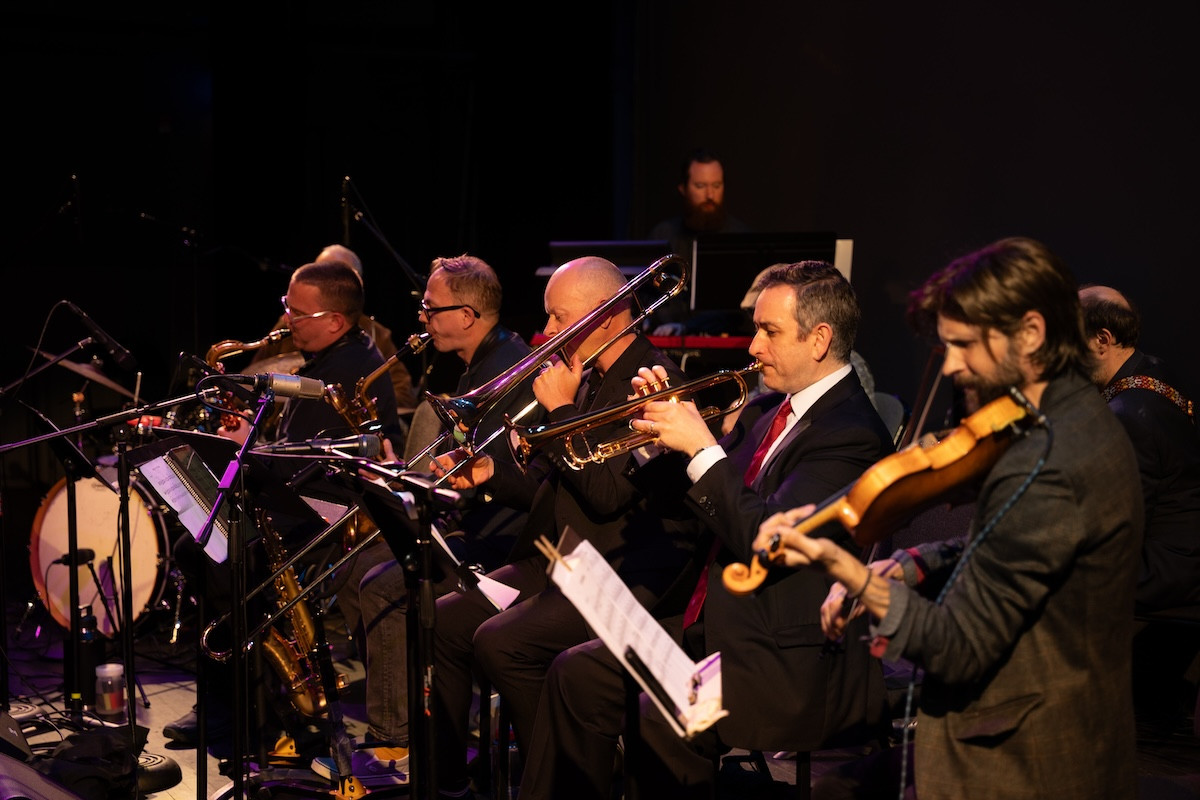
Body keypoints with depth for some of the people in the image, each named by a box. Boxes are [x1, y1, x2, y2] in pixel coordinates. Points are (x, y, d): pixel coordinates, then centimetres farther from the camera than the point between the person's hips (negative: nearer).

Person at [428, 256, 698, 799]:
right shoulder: (590, 381, 14)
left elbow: (608, 494, -24)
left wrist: (561, 410, -16)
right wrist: (491, 475, 2)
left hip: (627, 571, -10)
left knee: (500, 641, -25)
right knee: (444, 621, 0)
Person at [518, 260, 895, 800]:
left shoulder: (851, 434, -16)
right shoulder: (771, 410, 12)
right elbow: (706, 511, 17)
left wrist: (701, 447, -19)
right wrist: (660, 436, 2)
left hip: (797, 667, -10)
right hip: (717, 628, 10)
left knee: (663, 720, -31)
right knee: (577, 674, 6)